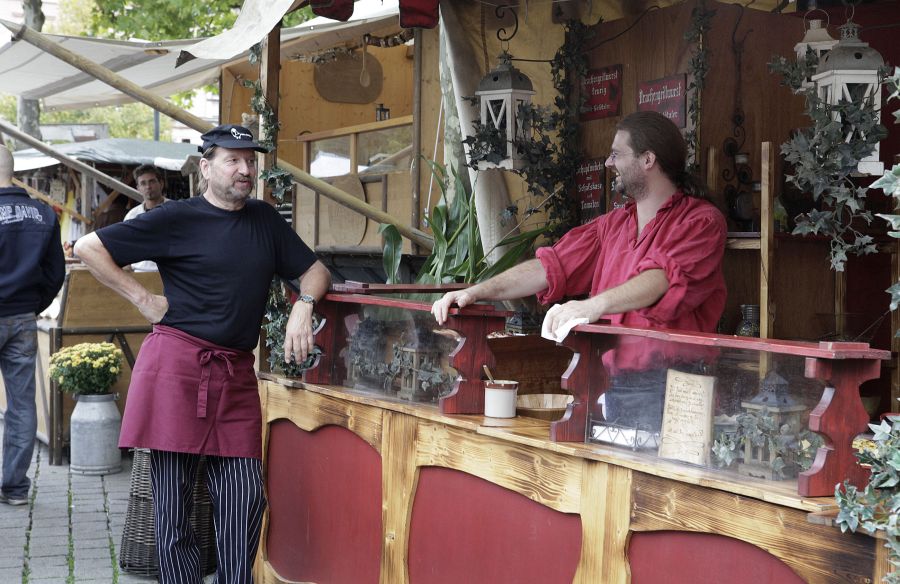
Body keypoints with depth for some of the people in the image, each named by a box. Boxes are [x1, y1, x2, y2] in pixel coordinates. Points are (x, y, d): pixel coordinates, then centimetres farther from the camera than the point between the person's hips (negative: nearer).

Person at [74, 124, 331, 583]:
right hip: (176, 365, -4)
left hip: (236, 374, 4)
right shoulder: (178, 218, -1)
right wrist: (143, 299, -3)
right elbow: (88, 247, 0)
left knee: (245, 497, -1)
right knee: (173, 500, -1)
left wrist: (303, 305, -2)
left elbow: (315, 271, 19)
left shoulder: (265, 220, 15)